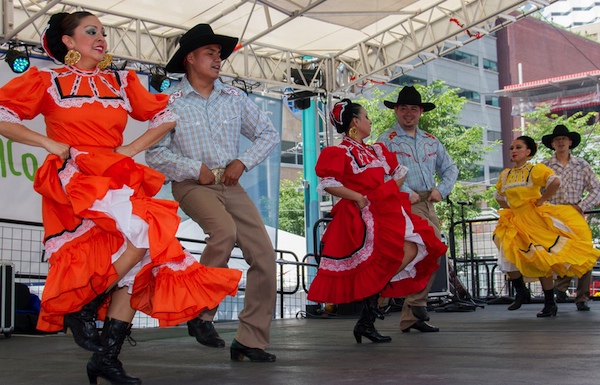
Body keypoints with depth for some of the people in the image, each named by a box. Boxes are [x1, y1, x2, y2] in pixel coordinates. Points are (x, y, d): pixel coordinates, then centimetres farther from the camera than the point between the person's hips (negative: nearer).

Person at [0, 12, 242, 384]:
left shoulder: (122, 81, 17)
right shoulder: (48, 80, 8)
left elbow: (166, 117, 21)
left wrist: (133, 148, 7)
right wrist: (49, 143, -7)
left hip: (119, 178, 5)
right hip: (76, 177, -5)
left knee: (135, 266, -5)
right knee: (145, 229, -28)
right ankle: (82, 310, -13)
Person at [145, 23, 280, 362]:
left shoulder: (234, 98, 8)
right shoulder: (171, 103, -2)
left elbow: (269, 134, 11)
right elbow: (156, 153, -7)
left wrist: (242, 162, -3)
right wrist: (197, 169, -15)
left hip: (230, 184, 5)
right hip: (192, 184, -4)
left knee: (264, 254, -8)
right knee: (225, 230, -33)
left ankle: (250, 341, 3)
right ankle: (201, 315, -14)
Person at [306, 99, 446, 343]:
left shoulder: (376, 151, 20)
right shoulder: (340, 153, -4)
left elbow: (399, 171, 31)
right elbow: (327, 183, -15)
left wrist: (392, 193, 16)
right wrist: (357, 197, -15)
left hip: (387, 212, 8)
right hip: (361, 217, -8)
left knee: (412, 249, -8)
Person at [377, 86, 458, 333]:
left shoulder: (431, 141, 19)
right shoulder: (387, 140, -1)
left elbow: (450, 168, 22)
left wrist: (442, 189, 5)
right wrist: (407, 193, -18)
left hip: (428, 204, 7)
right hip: (404, 204, -7)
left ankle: (410, 317, 14)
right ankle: (417, 302, -11)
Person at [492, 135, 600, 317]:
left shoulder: (535, 169, -8)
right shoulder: (505, 174, 10)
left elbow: (555, 181, -26)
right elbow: (499, 196, 26)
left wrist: (541, 200, -19)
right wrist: (509, 209, 12)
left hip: (535, 220, -6)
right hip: (514, 223, 6)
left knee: (541, 261, -5)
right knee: (507, 260, -3)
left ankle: (550, 304, 7)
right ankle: (521, 292, 22)